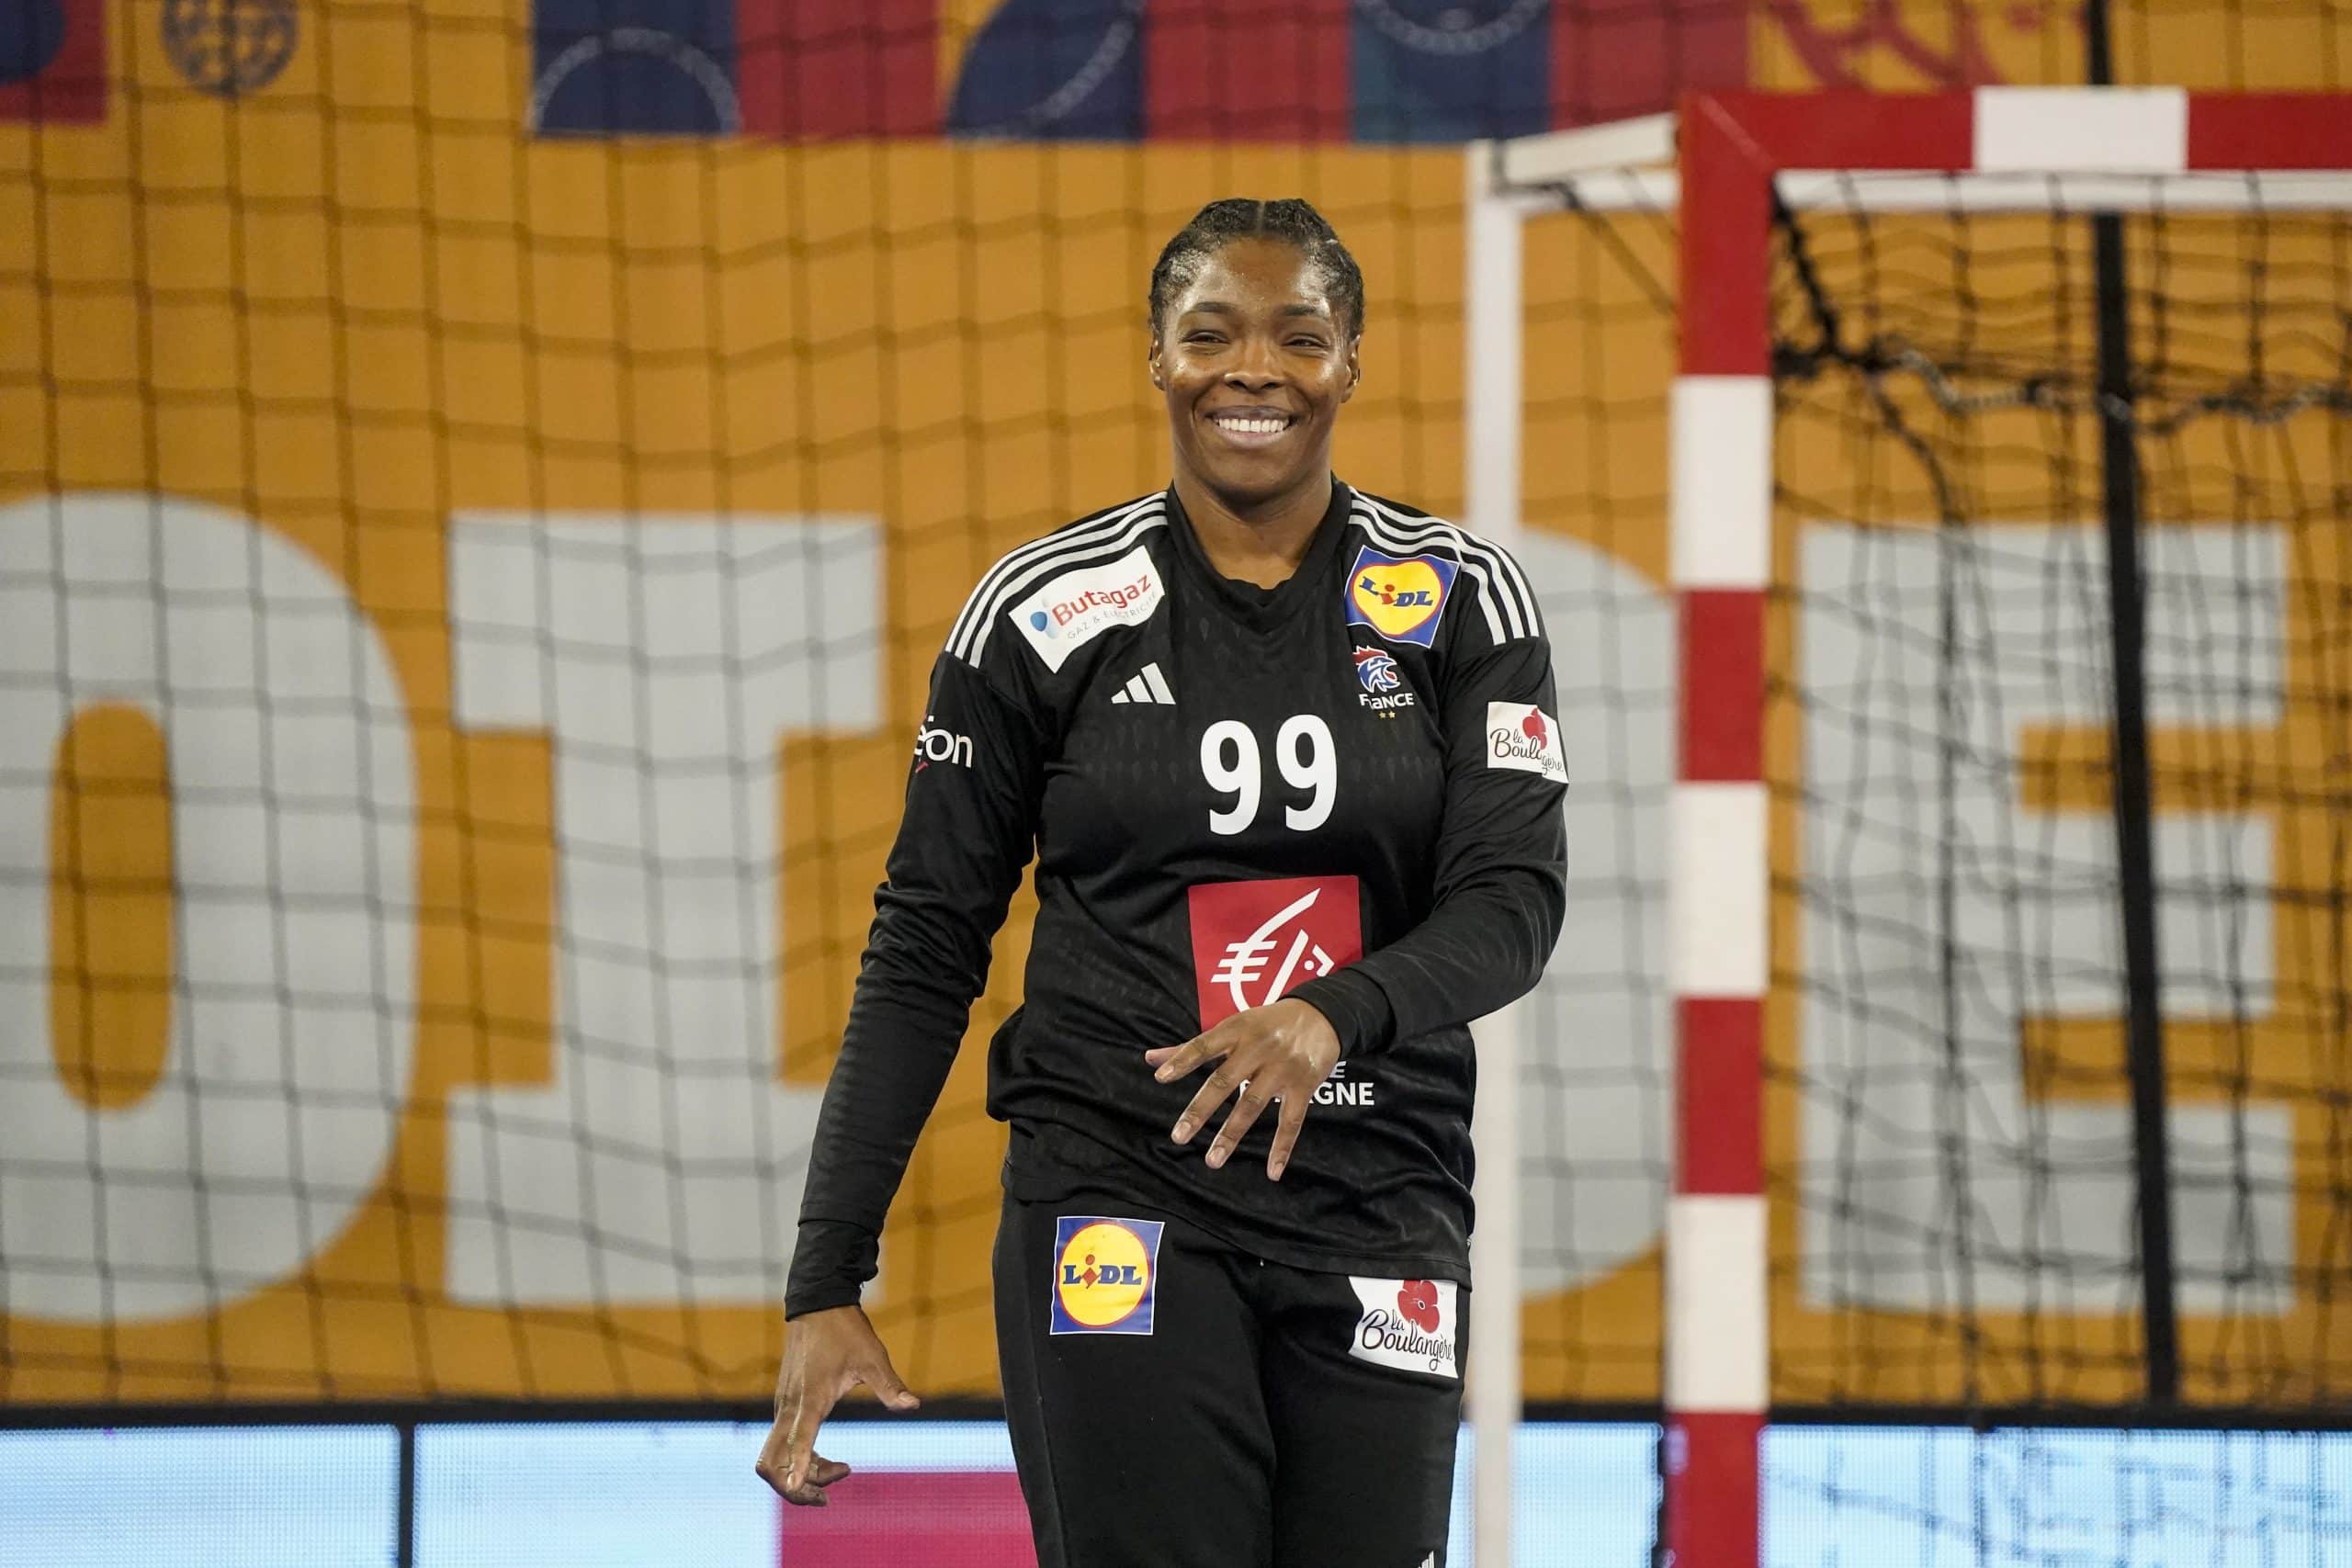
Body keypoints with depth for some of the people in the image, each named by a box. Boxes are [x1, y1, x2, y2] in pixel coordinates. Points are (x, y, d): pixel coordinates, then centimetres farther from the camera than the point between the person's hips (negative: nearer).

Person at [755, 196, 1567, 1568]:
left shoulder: (1459, 600, 5)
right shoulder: (1042, 614, 1)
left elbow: (1518, 900, -5)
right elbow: (925, 954, 3)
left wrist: (1339, 1014, -26)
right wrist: (826, 1286, -3)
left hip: (1379, 1213, 2)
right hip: (1120, 1207, -2)